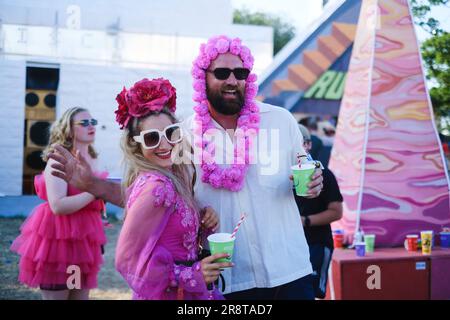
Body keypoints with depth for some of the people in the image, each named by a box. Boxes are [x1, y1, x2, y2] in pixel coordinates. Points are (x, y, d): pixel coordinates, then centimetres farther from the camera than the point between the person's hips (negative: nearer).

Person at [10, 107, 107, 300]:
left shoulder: (92, 161, 10)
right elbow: (57, 206, -26)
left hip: (83, 239, 8)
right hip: (58, 238, -8)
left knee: (81, 296, 13)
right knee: (56, 295, 2)